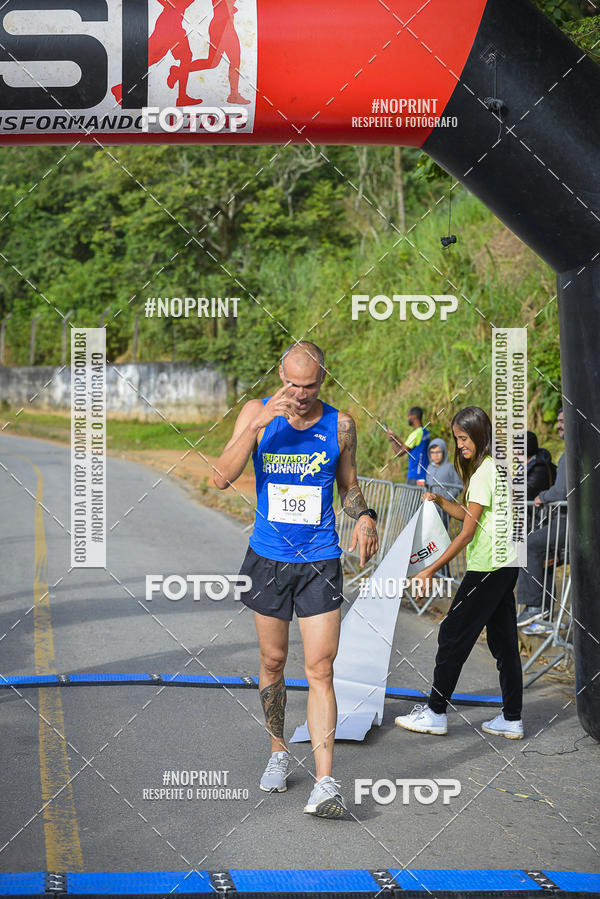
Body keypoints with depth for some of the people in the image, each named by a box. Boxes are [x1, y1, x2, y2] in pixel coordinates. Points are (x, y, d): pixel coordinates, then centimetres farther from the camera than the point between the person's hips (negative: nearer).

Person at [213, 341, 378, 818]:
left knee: (320, 670, -8)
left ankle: (325, 782, -10)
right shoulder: (258, 413, -4)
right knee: (273, 662, 12)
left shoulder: (339, 424, -1)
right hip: (268, 557, 1)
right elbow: (223, 478, -14)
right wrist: (258, 426, -24)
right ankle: (278, 752, 32)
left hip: (320, 562, -1)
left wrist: (365, 517, -8)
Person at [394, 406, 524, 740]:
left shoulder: (483, 473, -16)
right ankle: (512, 719, 12)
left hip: (488, 567, -10)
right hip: (505, 565, 10)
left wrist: (432, 569, -16)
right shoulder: (497, 468, 13)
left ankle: (435, 712, 6)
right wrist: (441, 501, 7)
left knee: (454, 634, -1)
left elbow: (468, 532, -18)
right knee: (504, 640, 10)